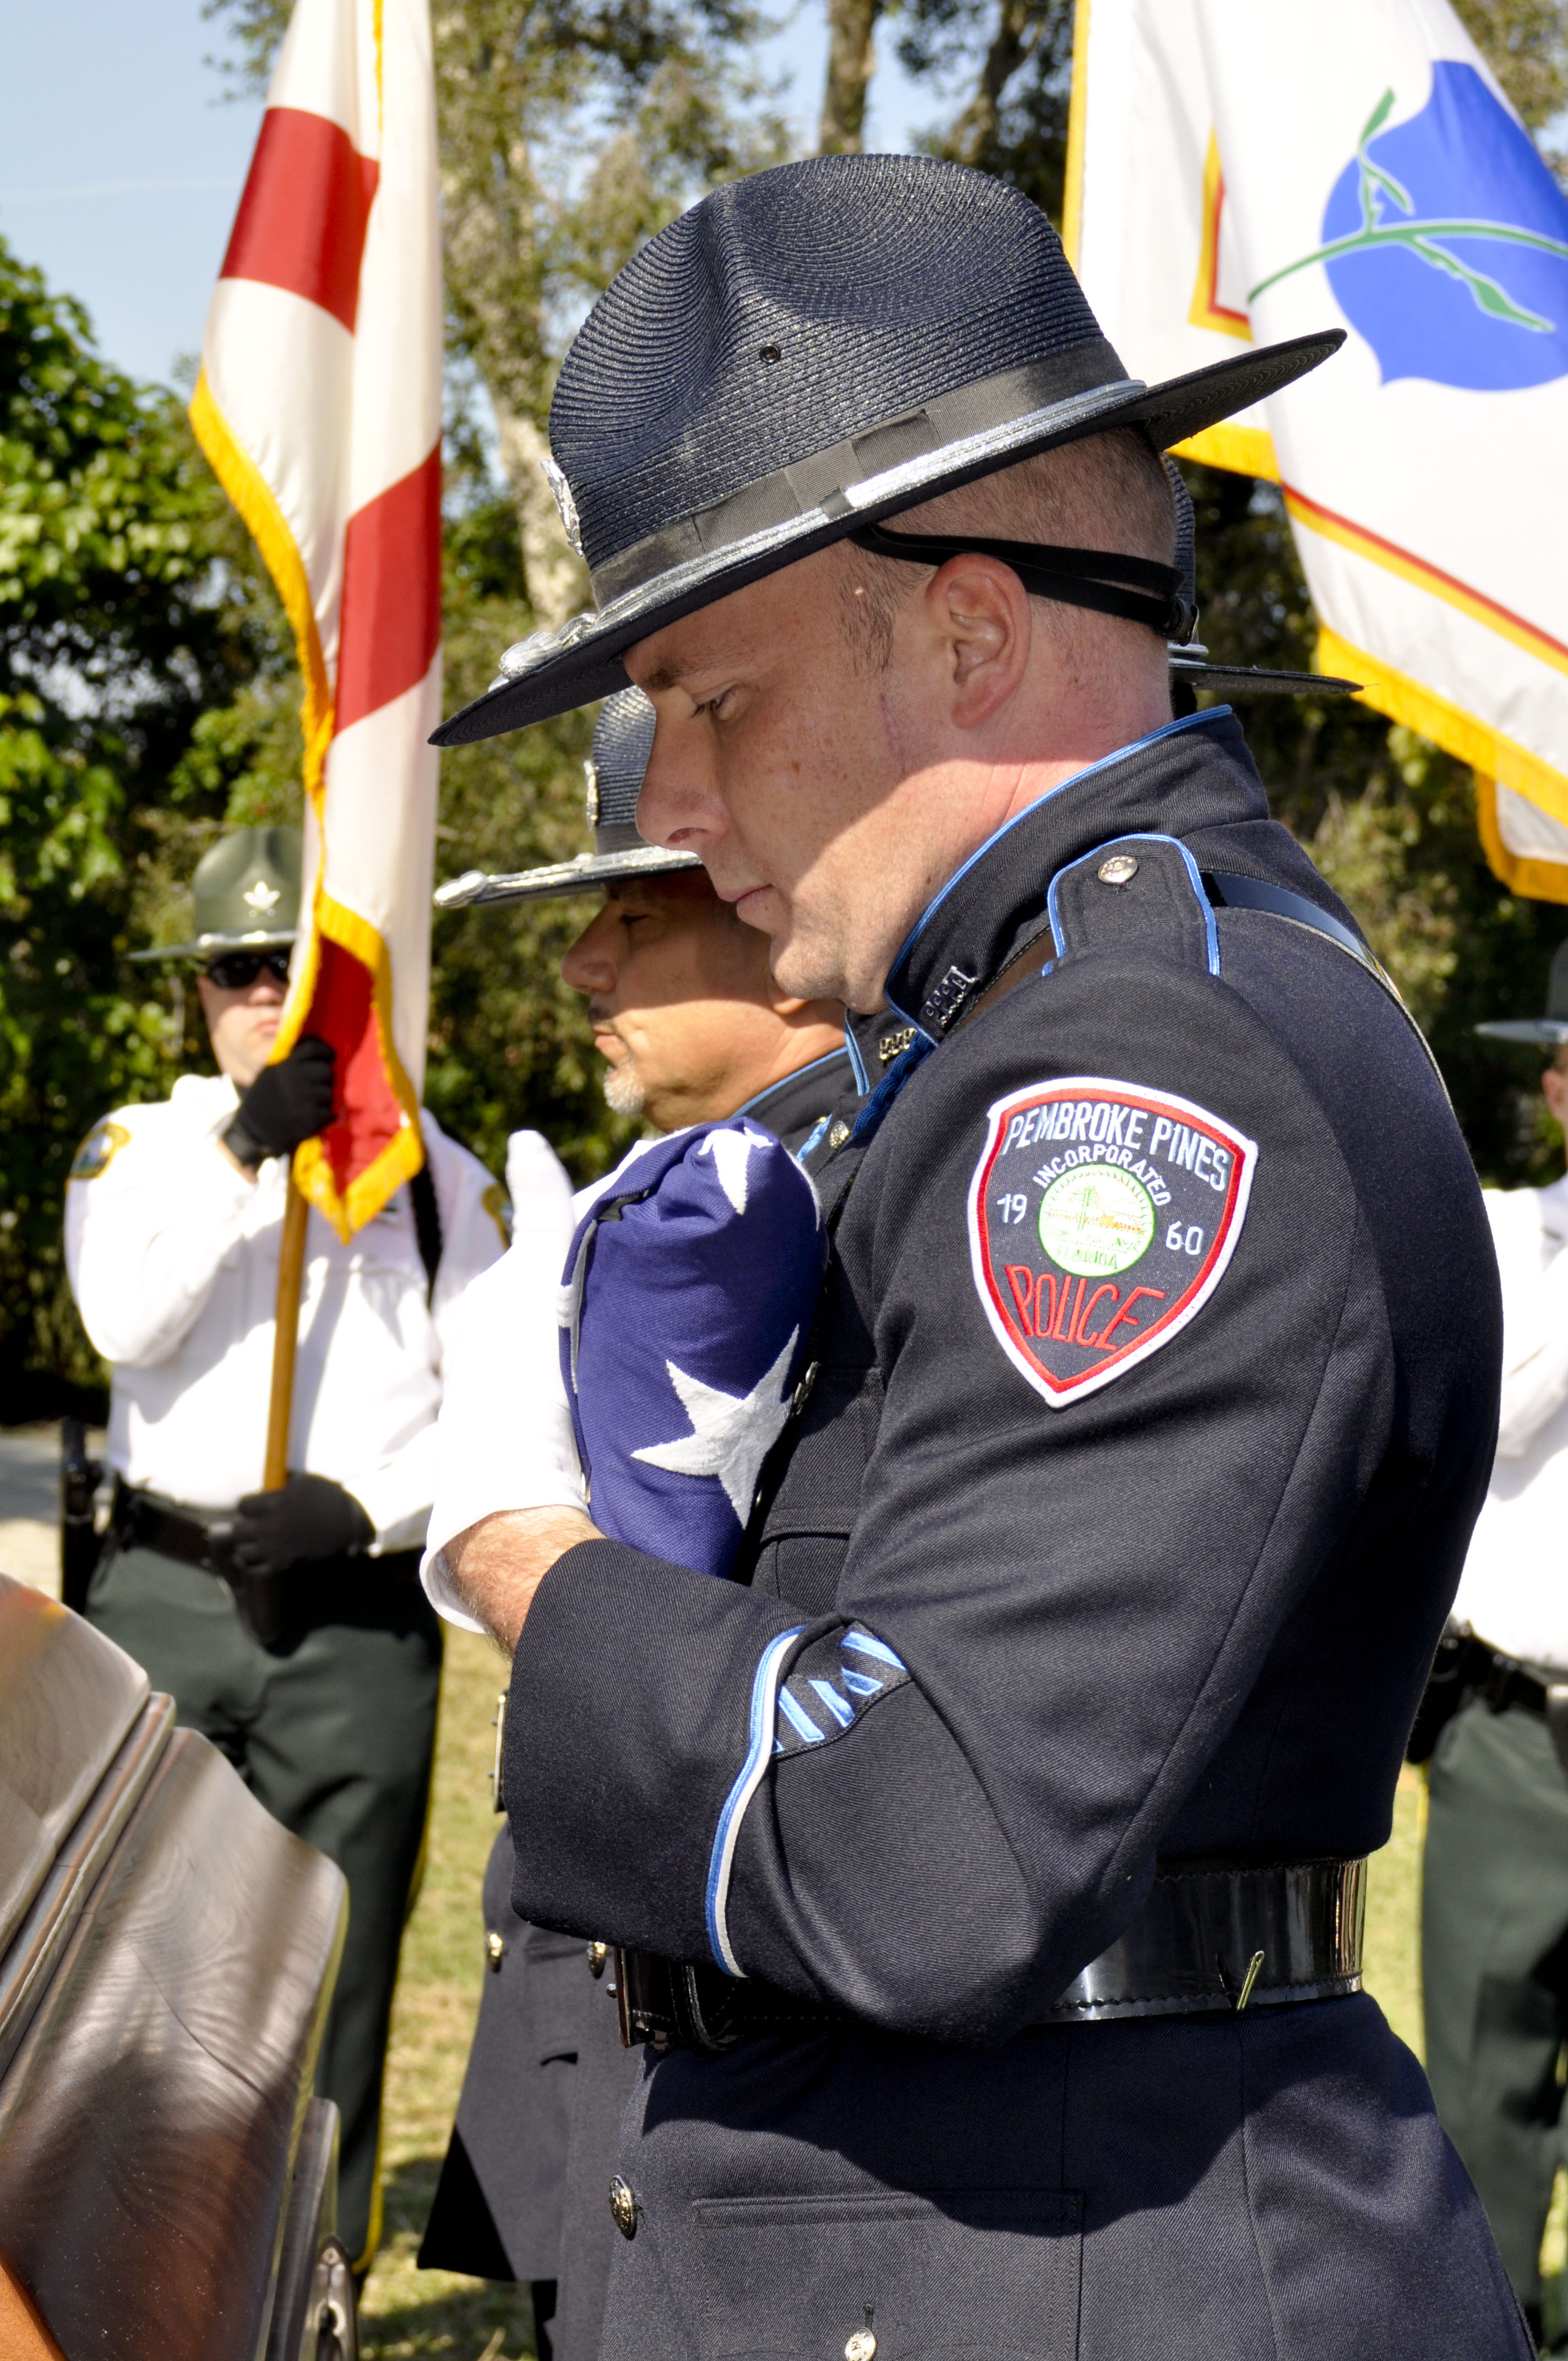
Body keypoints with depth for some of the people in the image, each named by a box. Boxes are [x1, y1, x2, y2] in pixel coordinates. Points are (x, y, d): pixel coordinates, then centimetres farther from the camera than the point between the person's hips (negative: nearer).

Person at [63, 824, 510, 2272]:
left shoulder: (438, 1175, 9)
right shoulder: (142, 1146, 10)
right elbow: (128, 1328, -8)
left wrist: (364, 1508, -13)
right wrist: (241, 1151, -17)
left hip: (362, 1619, 0)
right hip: (166, 1604, 0)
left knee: (334, 1978, 4)